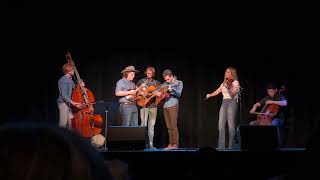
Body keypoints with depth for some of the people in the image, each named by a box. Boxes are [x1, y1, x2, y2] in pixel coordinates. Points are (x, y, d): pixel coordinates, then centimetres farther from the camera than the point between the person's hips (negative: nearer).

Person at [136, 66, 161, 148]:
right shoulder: (141, 81, 7)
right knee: (143, 124, -8)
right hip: (144, 105, -3)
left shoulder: (157, 83, 14)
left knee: (151, 125, 4)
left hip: (153, 105, 3)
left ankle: (151, 144, 7)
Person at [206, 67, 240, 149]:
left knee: (231, 125, -8)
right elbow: (217, 91, 16)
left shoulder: (235, 82, -1)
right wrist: (209, 95, 6)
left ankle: (231, 146, -4)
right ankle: (221, 146, 0)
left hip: (232, 103, -6)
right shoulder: (224, 83, 20)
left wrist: (228, 87, -28)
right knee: (221, 125, -1)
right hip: (224, 103, 6)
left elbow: (232, 94, -14)